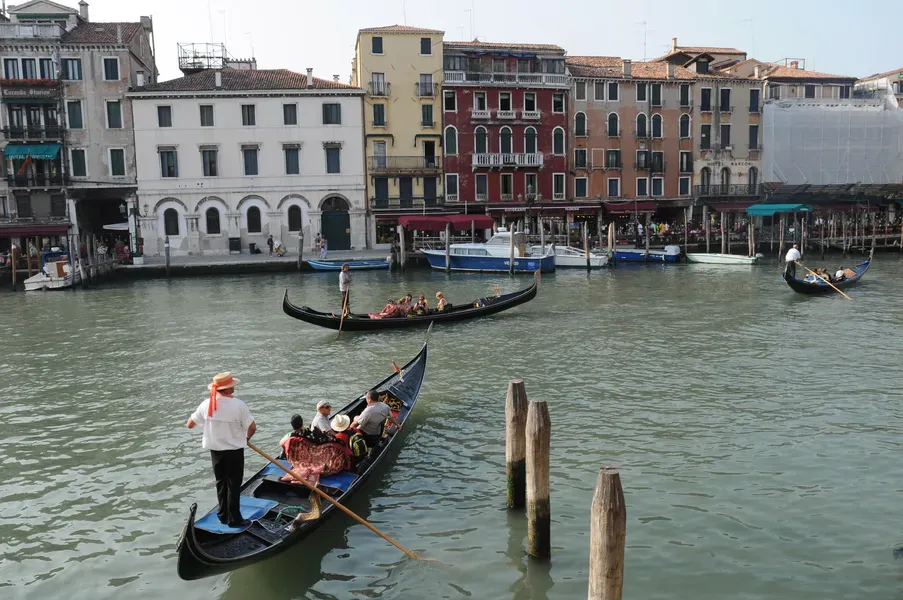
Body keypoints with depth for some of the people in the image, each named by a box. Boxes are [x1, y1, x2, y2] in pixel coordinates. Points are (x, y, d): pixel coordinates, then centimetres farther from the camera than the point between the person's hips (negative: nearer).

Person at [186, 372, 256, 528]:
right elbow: (252, 427, -15)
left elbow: (189, 425, 1)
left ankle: (223, 515, 27)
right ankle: (234, 519, 12)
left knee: (221, 483, 18)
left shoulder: (207, 404, -7)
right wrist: (247, 437, 6)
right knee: (233, 485, 6)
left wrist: (204, 421, 22)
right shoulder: (238, 405, -19)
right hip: (234, 452, -4)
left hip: (215, 450, 4)